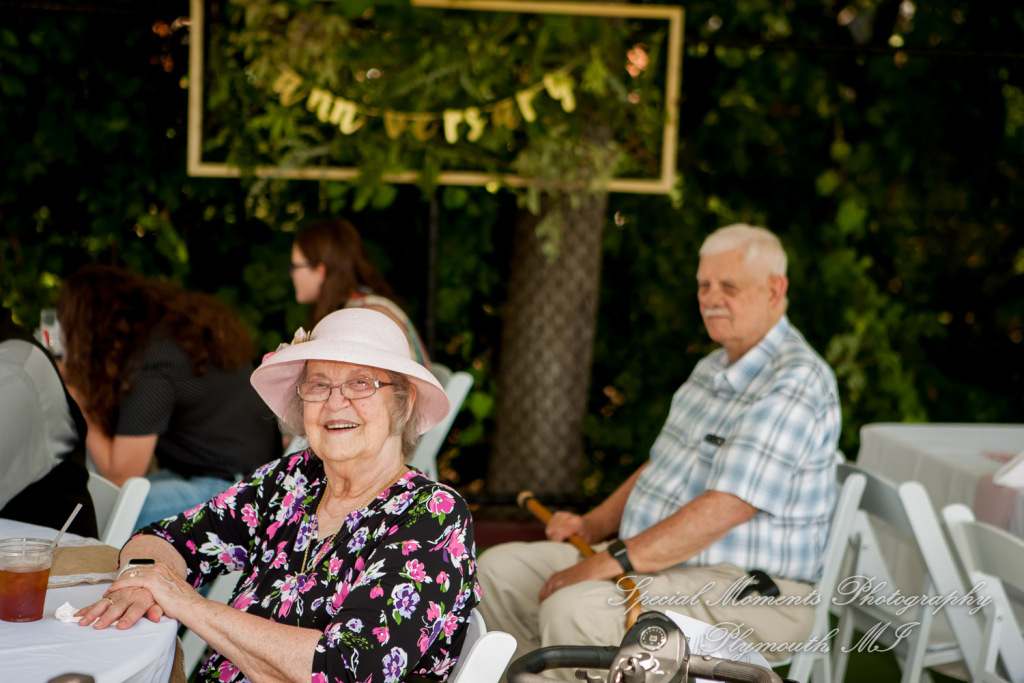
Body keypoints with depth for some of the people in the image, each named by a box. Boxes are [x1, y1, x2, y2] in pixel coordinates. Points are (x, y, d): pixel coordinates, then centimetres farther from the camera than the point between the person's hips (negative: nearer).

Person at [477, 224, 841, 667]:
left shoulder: (794, 384, -18)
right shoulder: (714, 369, 15)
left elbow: (724, 509, -26)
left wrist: (608, 563, -25)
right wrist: (592, 525, 9)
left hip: (746, 595, -10)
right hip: (659, 561, 10)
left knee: (573, 610, -31)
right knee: (500, 569, 5)